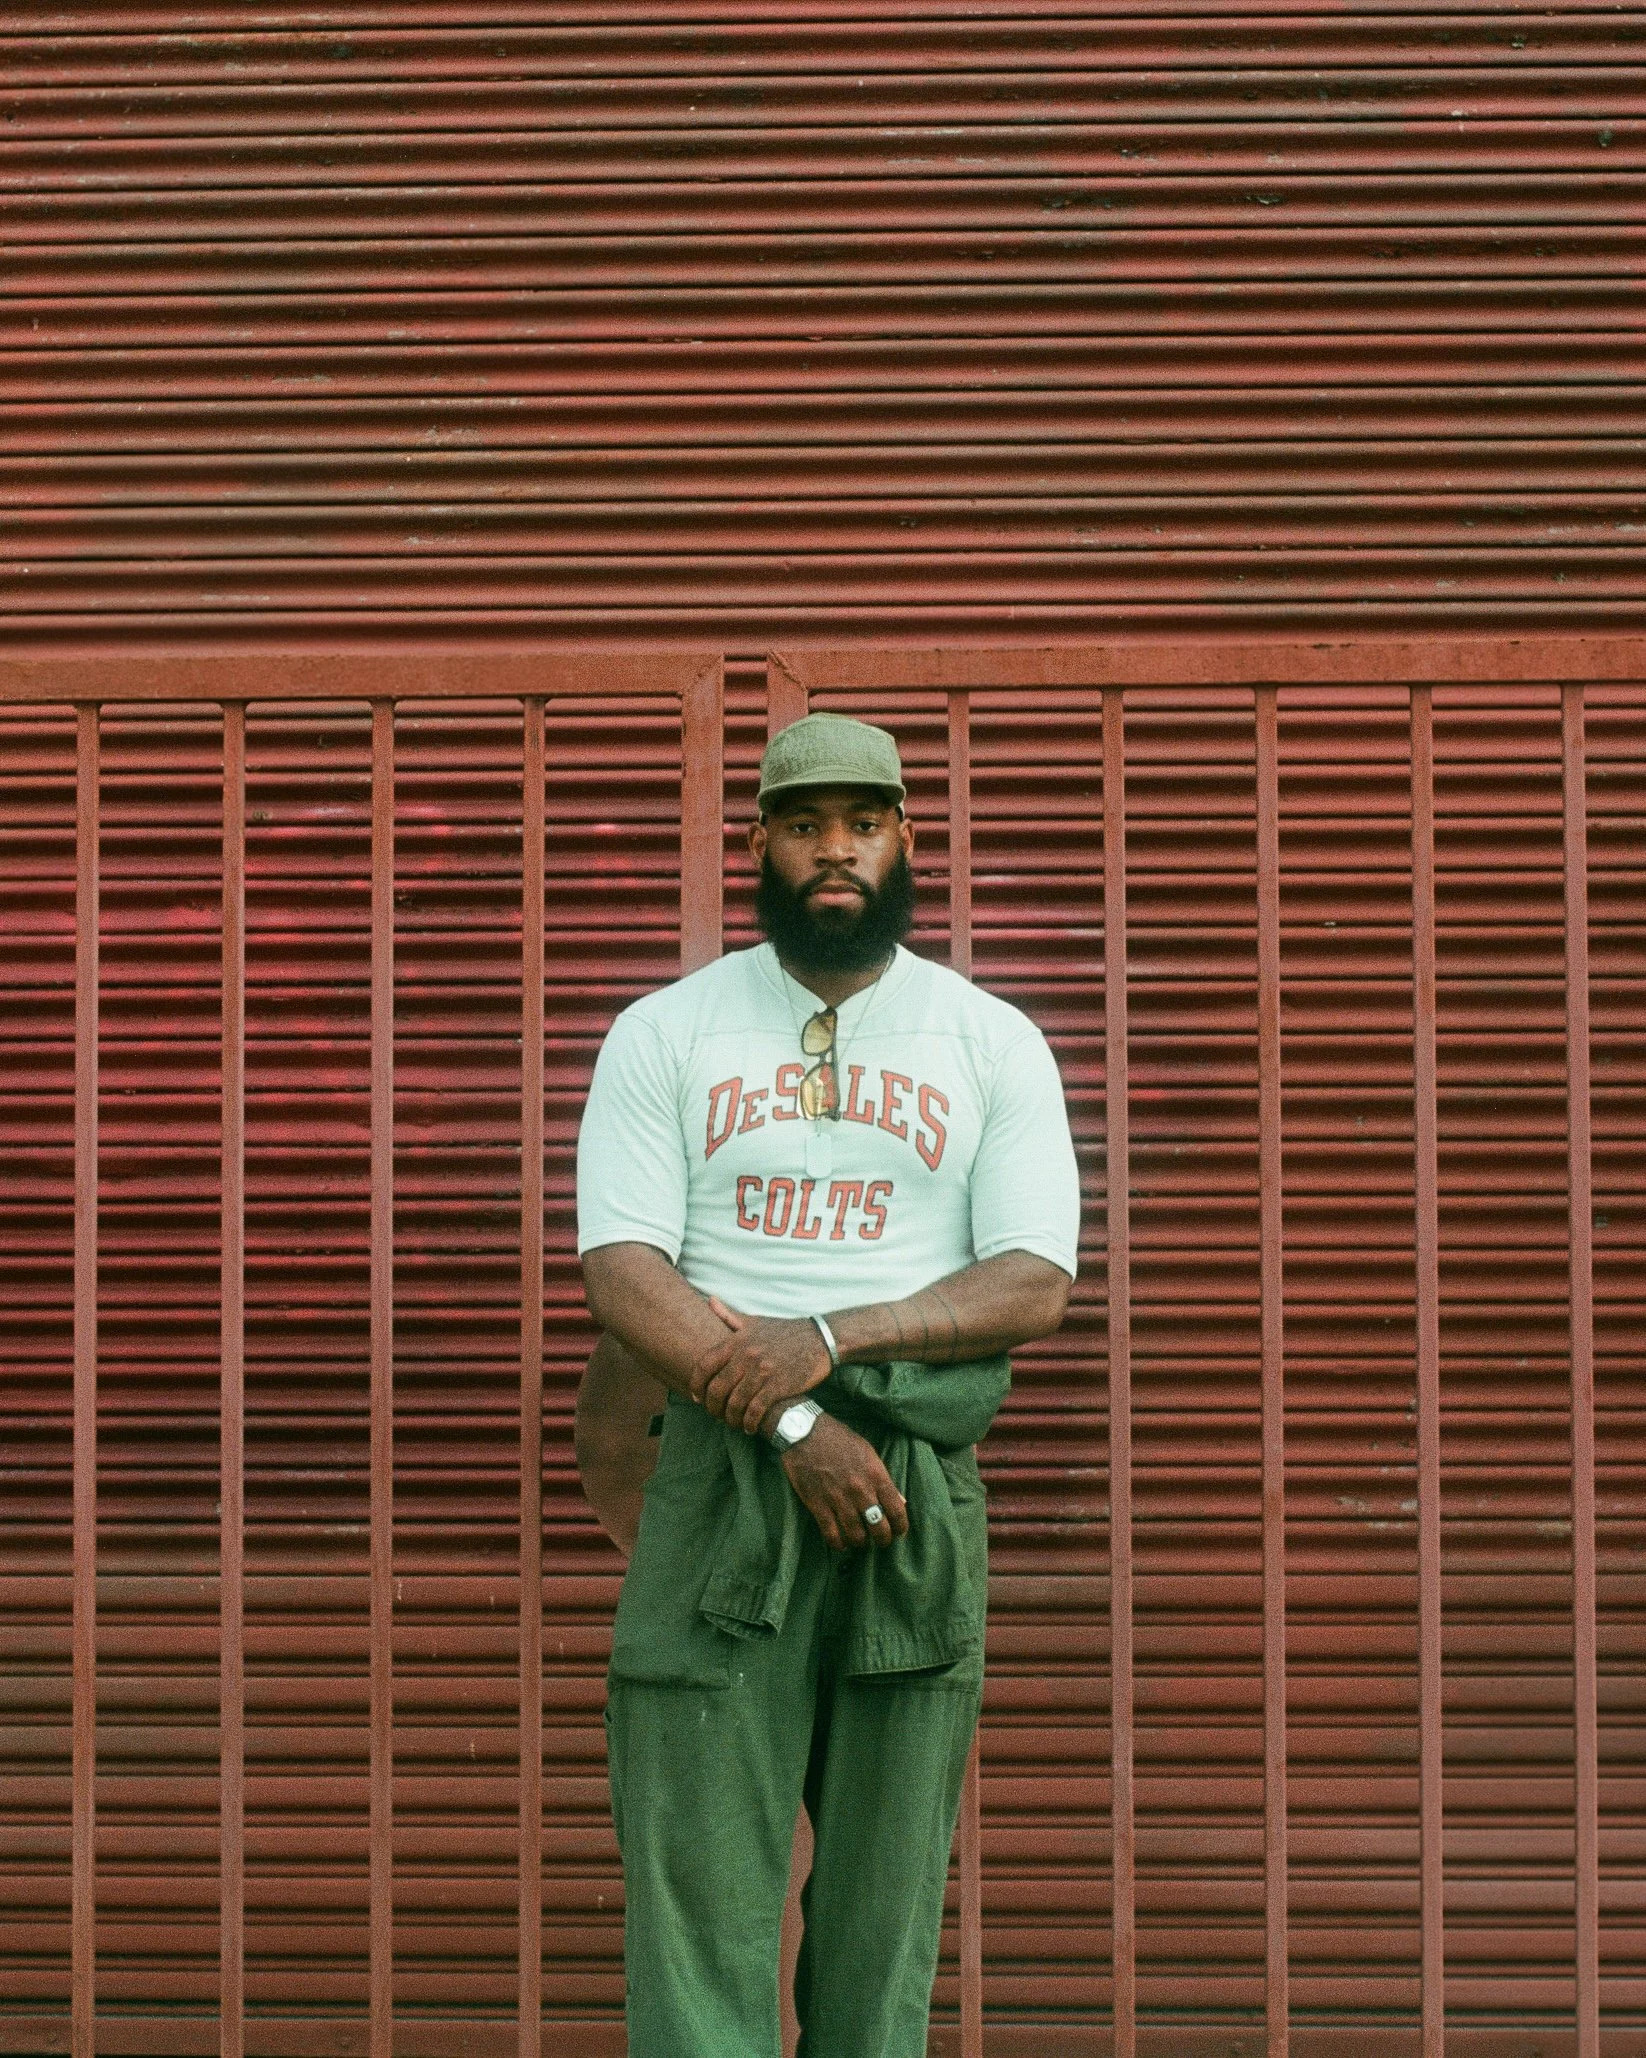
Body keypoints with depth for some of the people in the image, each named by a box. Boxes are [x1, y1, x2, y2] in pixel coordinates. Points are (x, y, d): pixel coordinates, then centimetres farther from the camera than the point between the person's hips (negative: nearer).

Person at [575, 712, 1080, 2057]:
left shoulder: (995, 1045, 10)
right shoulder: (663, 1035, 9)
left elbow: (1034, 1287, 0)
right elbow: (621, 1275, -2)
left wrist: (827, 1339, -15)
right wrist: (793, 1425, -13)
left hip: (921, 1495, 1)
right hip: (718, 1478, 0)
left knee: (886, 1903, 3)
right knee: (695, 1884, -5)